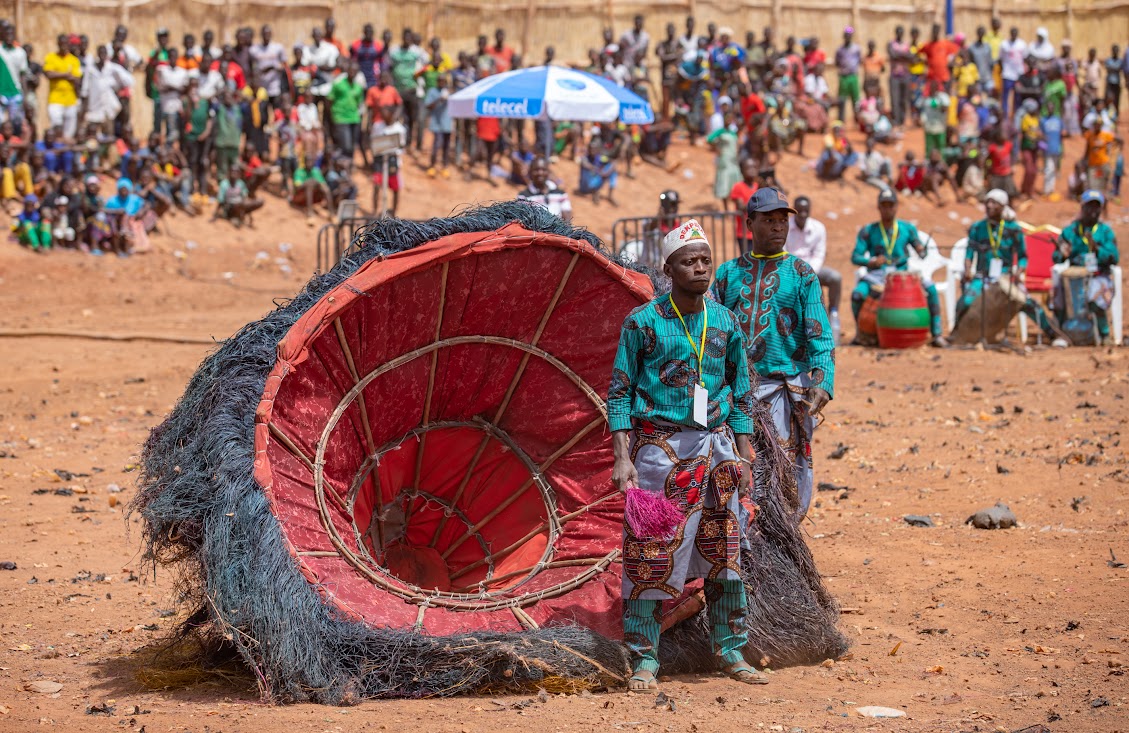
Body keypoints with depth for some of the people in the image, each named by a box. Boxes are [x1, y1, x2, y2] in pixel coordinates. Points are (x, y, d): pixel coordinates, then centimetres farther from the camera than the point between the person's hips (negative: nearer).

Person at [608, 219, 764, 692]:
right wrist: (622, 459, -11)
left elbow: (741, 395, 14)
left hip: (715, 445, 4)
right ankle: (644, 660, 1)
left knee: (724, 552, 6)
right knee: (650, 554, -5)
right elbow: (620, 393, -3)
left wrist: (744, 458, 8)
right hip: (659, 446, -4)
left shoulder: (725, 323, 8)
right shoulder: (643, 322, -4)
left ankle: (731, 652, 16)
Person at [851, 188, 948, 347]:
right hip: (877, 275, -1)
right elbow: (855, 257, 0)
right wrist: (872, 262, -19)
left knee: (930, 288, -24)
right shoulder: (868, 231, 3)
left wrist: (921, 250, -13)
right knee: (857, 294, -31)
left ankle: (936, 334, -16)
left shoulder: (907, 229, 9)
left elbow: (922, 252, 12)